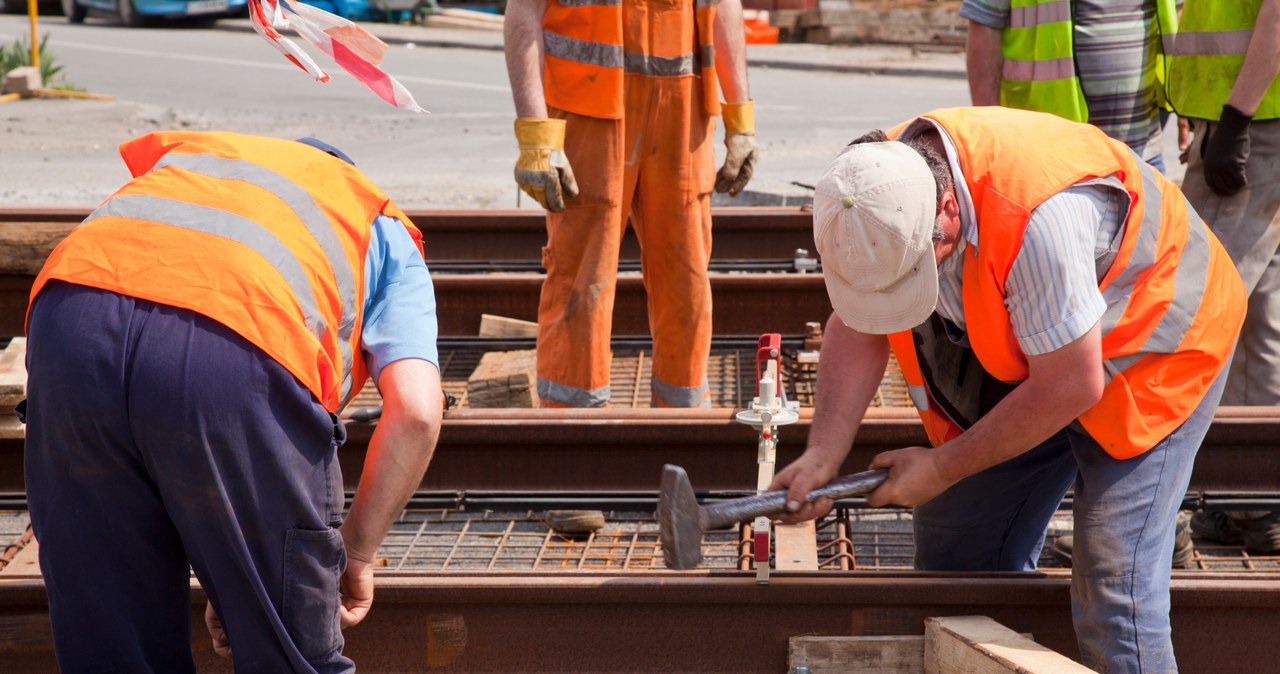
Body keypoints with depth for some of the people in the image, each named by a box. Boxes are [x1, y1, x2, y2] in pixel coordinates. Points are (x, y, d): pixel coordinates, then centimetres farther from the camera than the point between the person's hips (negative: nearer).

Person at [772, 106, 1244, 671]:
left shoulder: (1041, 216, -40)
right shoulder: (878, 193, -18)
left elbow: (1070, 386, -31)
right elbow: (856, 329, -6)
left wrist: (943, 468, -21)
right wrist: (823, 453, -19)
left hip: (1149, 348, -7)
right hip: (1021, 361, 7)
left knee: (1112, 581, -16)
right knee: (956, 547, 6)